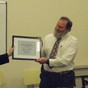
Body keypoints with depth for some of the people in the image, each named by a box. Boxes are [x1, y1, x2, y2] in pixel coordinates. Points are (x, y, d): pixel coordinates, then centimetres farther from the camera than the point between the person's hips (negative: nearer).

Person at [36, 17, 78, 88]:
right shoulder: (47, 38, 8)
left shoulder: (72, 41, -6)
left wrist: (47, 61, -21)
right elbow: (42, 54, 10)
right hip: (46, 75, 3)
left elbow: (65, 60, -17)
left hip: (64, 78, -3)